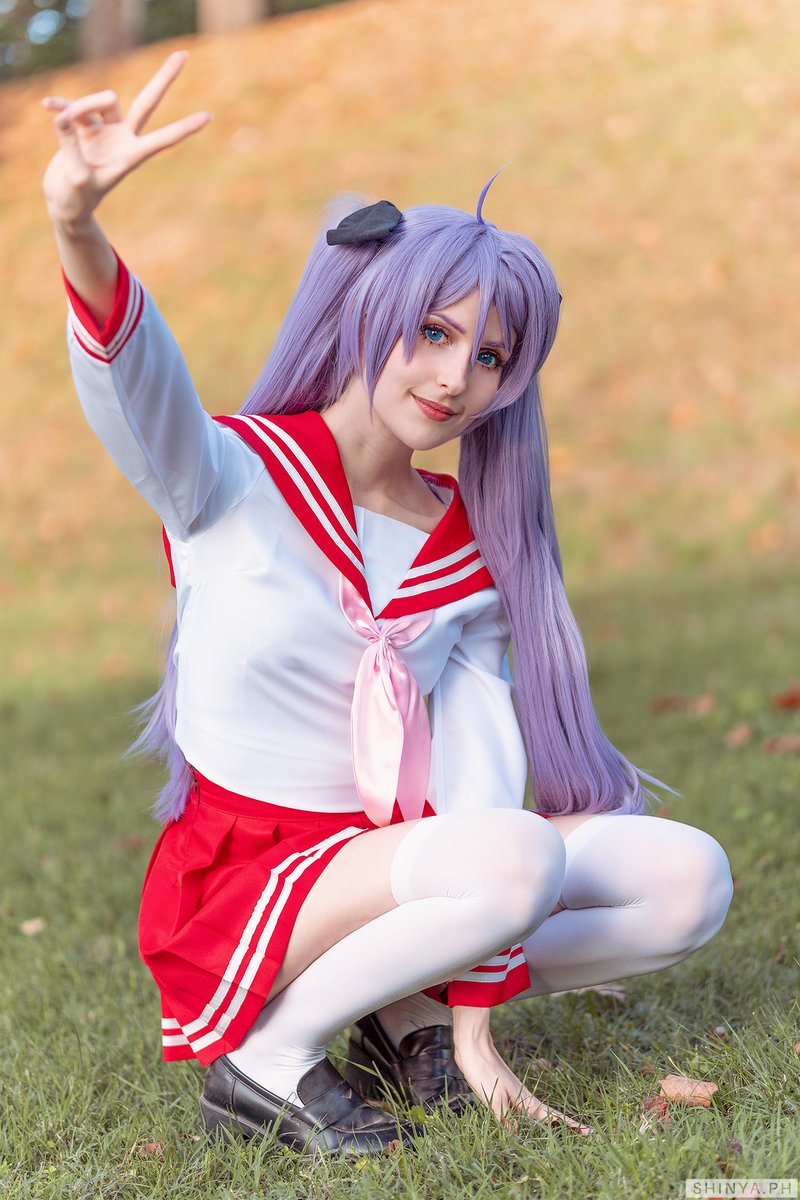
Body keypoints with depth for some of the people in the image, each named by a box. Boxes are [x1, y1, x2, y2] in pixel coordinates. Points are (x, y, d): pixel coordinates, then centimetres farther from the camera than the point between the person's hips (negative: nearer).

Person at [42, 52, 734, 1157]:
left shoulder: (468, 552, 3)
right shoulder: (236, 478, -10)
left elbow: (476, 775, -4)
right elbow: (138, 386, -34)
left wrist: (475, 1028, -9)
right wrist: (78, 227, -56)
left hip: (387, 865, 6)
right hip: (236, 881, -6)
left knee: (690, 879, -7)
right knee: (514, 860, -32)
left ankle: (410, 1014, 5)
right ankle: (264, 1060, -12)